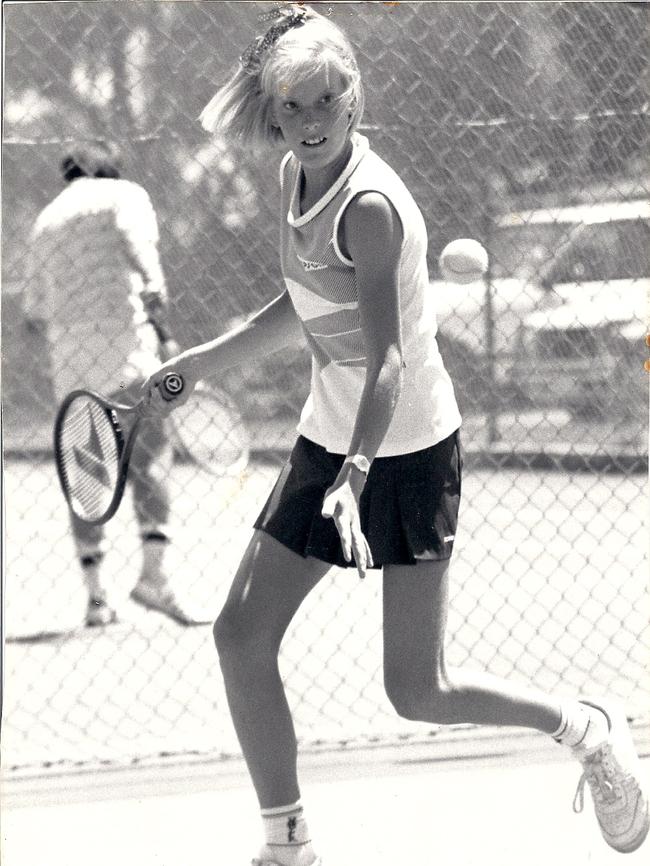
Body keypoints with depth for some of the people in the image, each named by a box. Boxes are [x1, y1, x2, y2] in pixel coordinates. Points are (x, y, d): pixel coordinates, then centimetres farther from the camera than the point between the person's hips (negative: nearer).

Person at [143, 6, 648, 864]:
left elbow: (387, 360, -30)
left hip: (407, 449, -8)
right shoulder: (298, 176, 3)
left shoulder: (368, 205, -23)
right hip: (329, 440, 8)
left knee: (417, 692, -5)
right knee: (241, 635, 1)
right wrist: (200, 361, 21)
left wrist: (355, 476, -41)